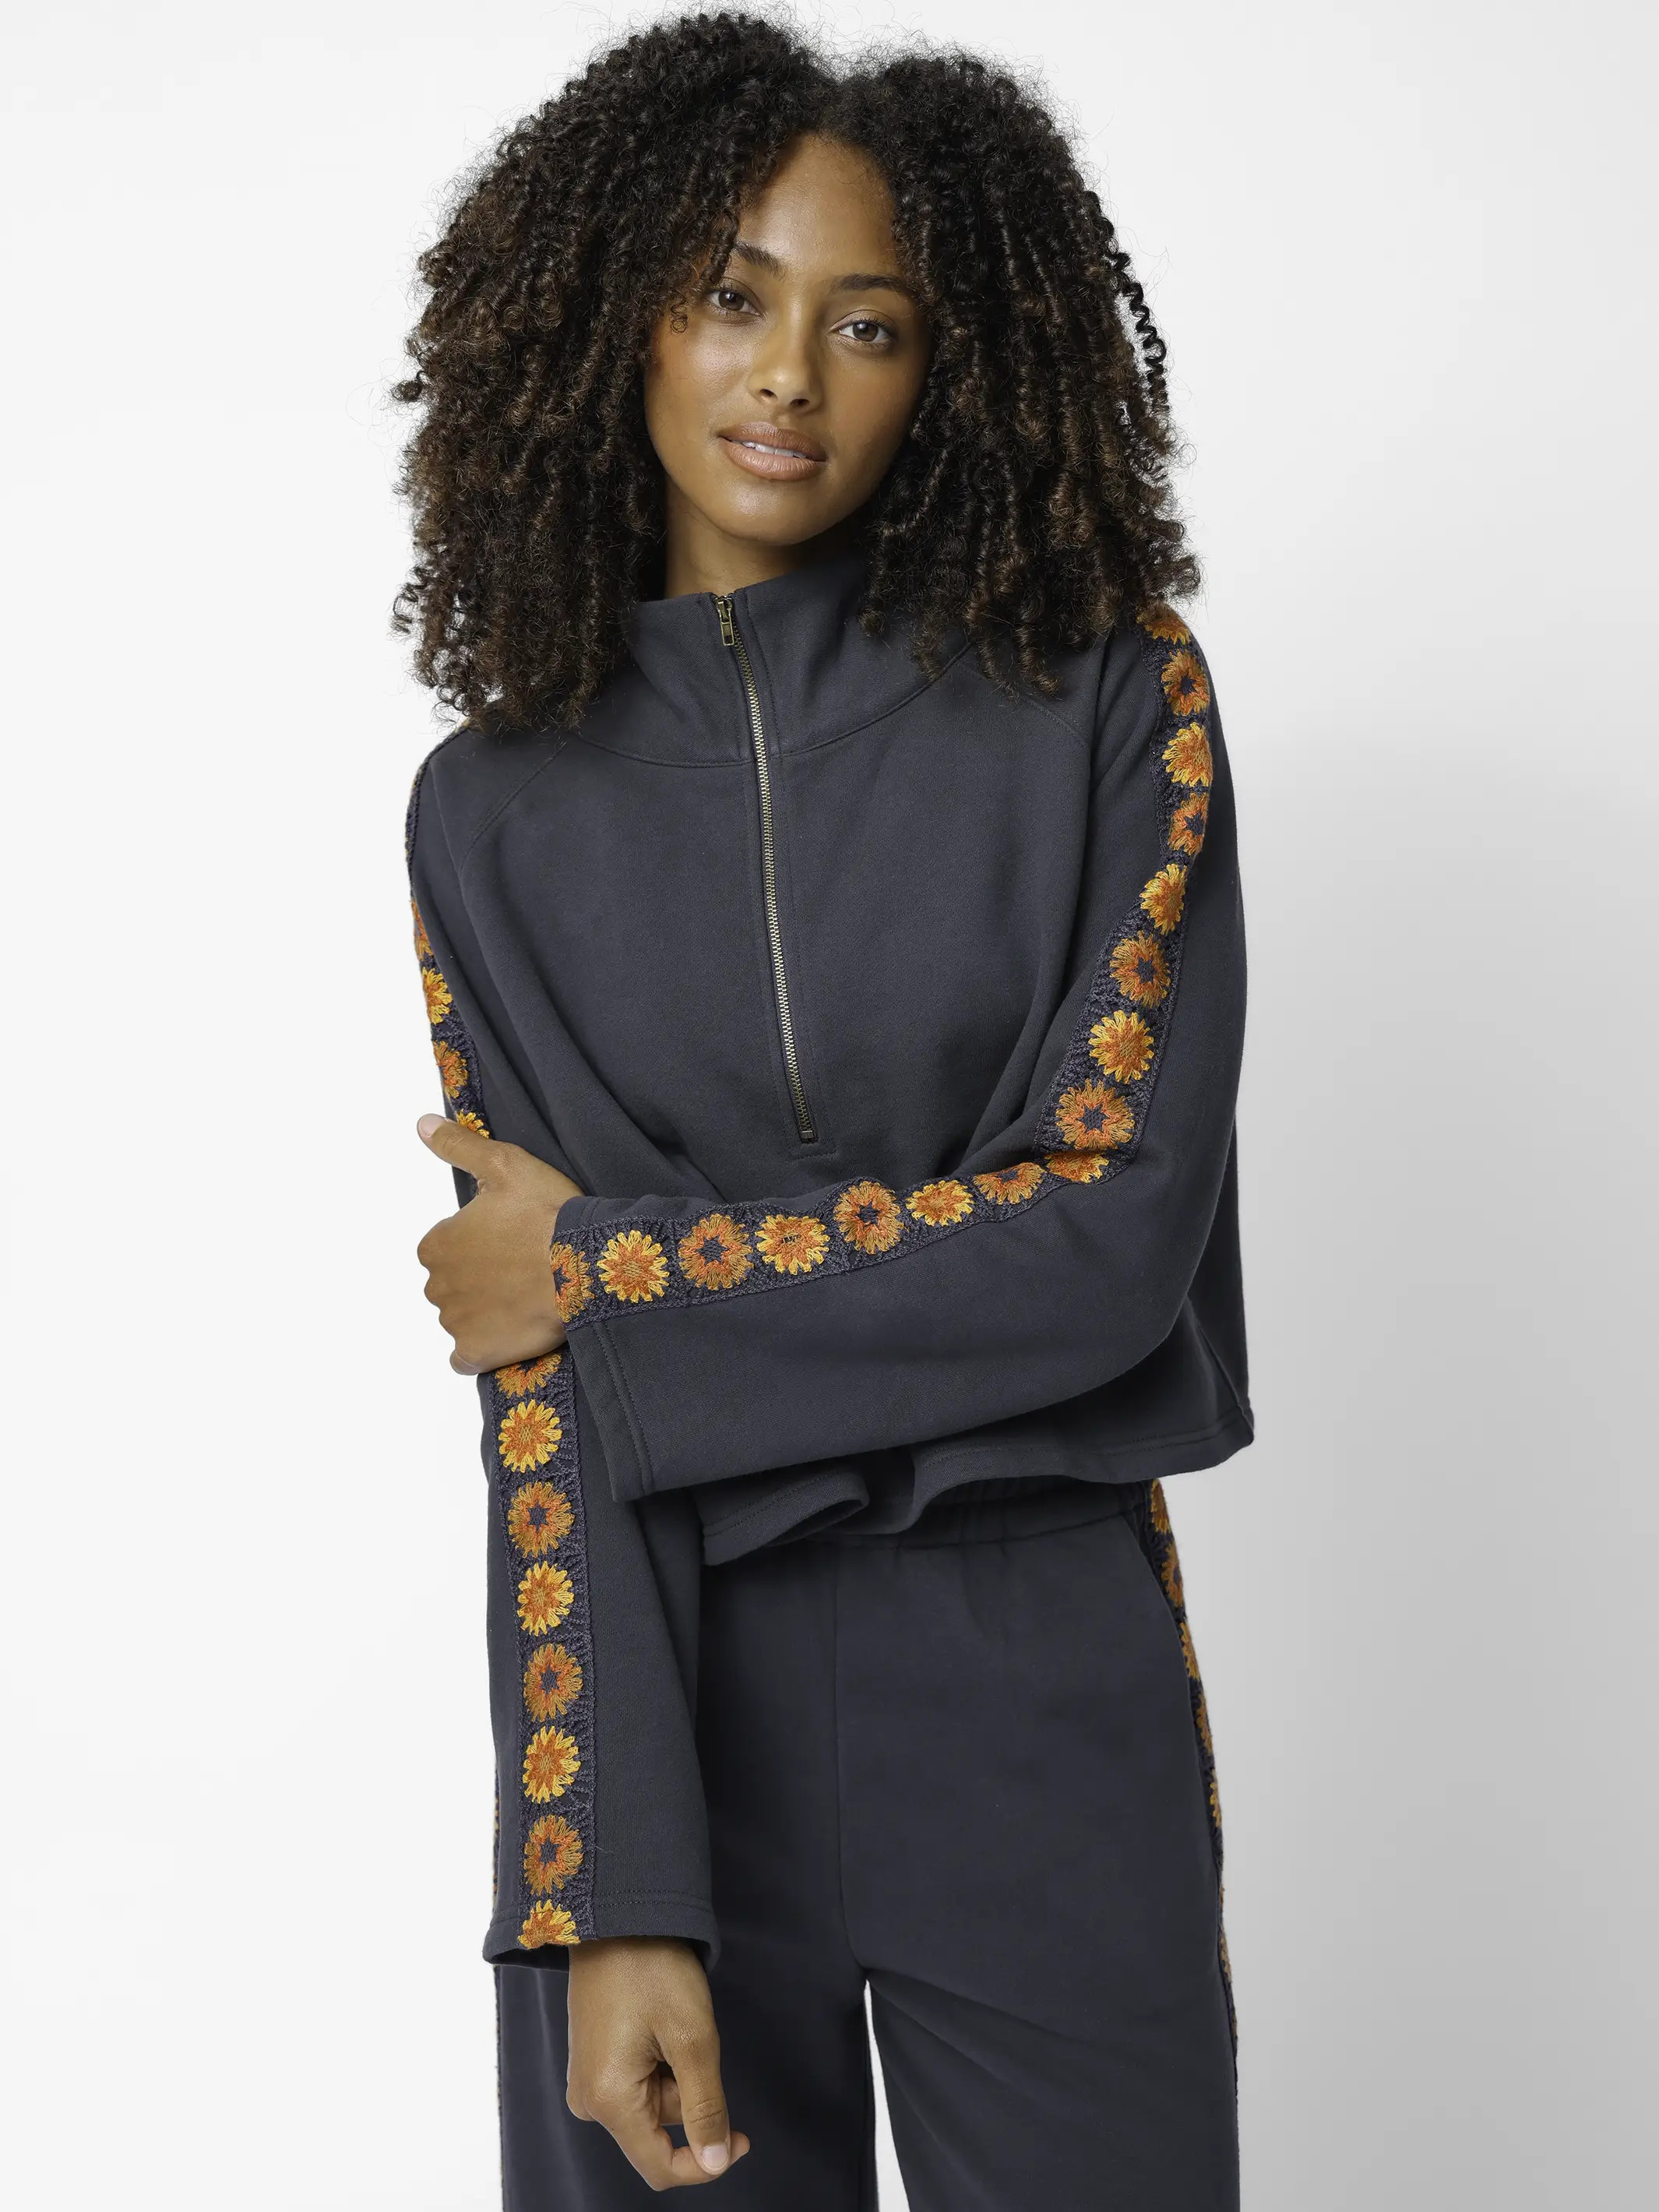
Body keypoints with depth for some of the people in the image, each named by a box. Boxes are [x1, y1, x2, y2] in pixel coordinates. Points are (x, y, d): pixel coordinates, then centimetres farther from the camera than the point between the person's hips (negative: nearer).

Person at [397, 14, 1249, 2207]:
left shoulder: (1109, 705, -3)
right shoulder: (500, 807, 1)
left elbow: (1114, 1226, -12)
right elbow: (545, 1395, -5)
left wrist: (606, 1269, -9)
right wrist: (607, 1890, -13)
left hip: (1040, 1694, -1)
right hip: (666, 1685, 1)